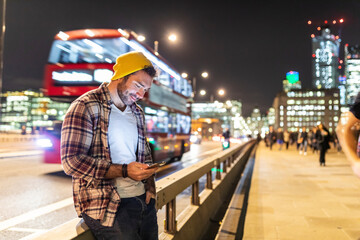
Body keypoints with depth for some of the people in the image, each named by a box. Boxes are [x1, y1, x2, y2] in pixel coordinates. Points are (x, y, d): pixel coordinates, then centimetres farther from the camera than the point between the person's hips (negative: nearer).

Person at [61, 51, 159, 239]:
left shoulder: (138, 113, 16)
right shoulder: (85, 107, -7)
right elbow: (71, 160, -16)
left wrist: (150, 186, 6)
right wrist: (124, 171, -20)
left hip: (143, 201, 7)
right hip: (106, 204, -6)